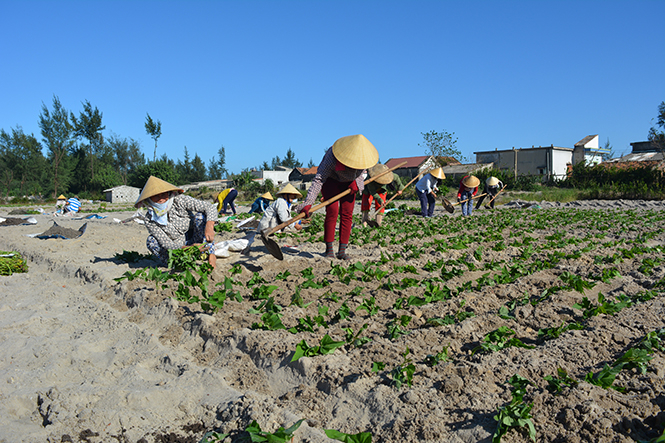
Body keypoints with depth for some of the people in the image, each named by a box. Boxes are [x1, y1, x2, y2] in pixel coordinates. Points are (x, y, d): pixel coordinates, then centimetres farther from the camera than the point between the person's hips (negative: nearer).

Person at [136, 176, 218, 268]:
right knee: (151, 241, -22)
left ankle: (211, 255, -23)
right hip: (177, 246, 1)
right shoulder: (150, 220, -15)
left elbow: (210, 207, -23)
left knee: (200, 215, -25)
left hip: (195, 241, -1)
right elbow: (167, 244, -19)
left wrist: (209, 227, -43)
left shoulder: (179, 200, -19)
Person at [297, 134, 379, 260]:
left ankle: (342, 251, -1)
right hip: (331, 180, -4)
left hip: (348, 182, 4)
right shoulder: (332, 156, -37)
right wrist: (308, 202, -44)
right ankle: (329, 249, -10)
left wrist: (357, 182, -16)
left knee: (347, 214, -5)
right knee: (332, 211, -19)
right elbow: (319, 179, -37)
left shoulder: (363, 153, -23)